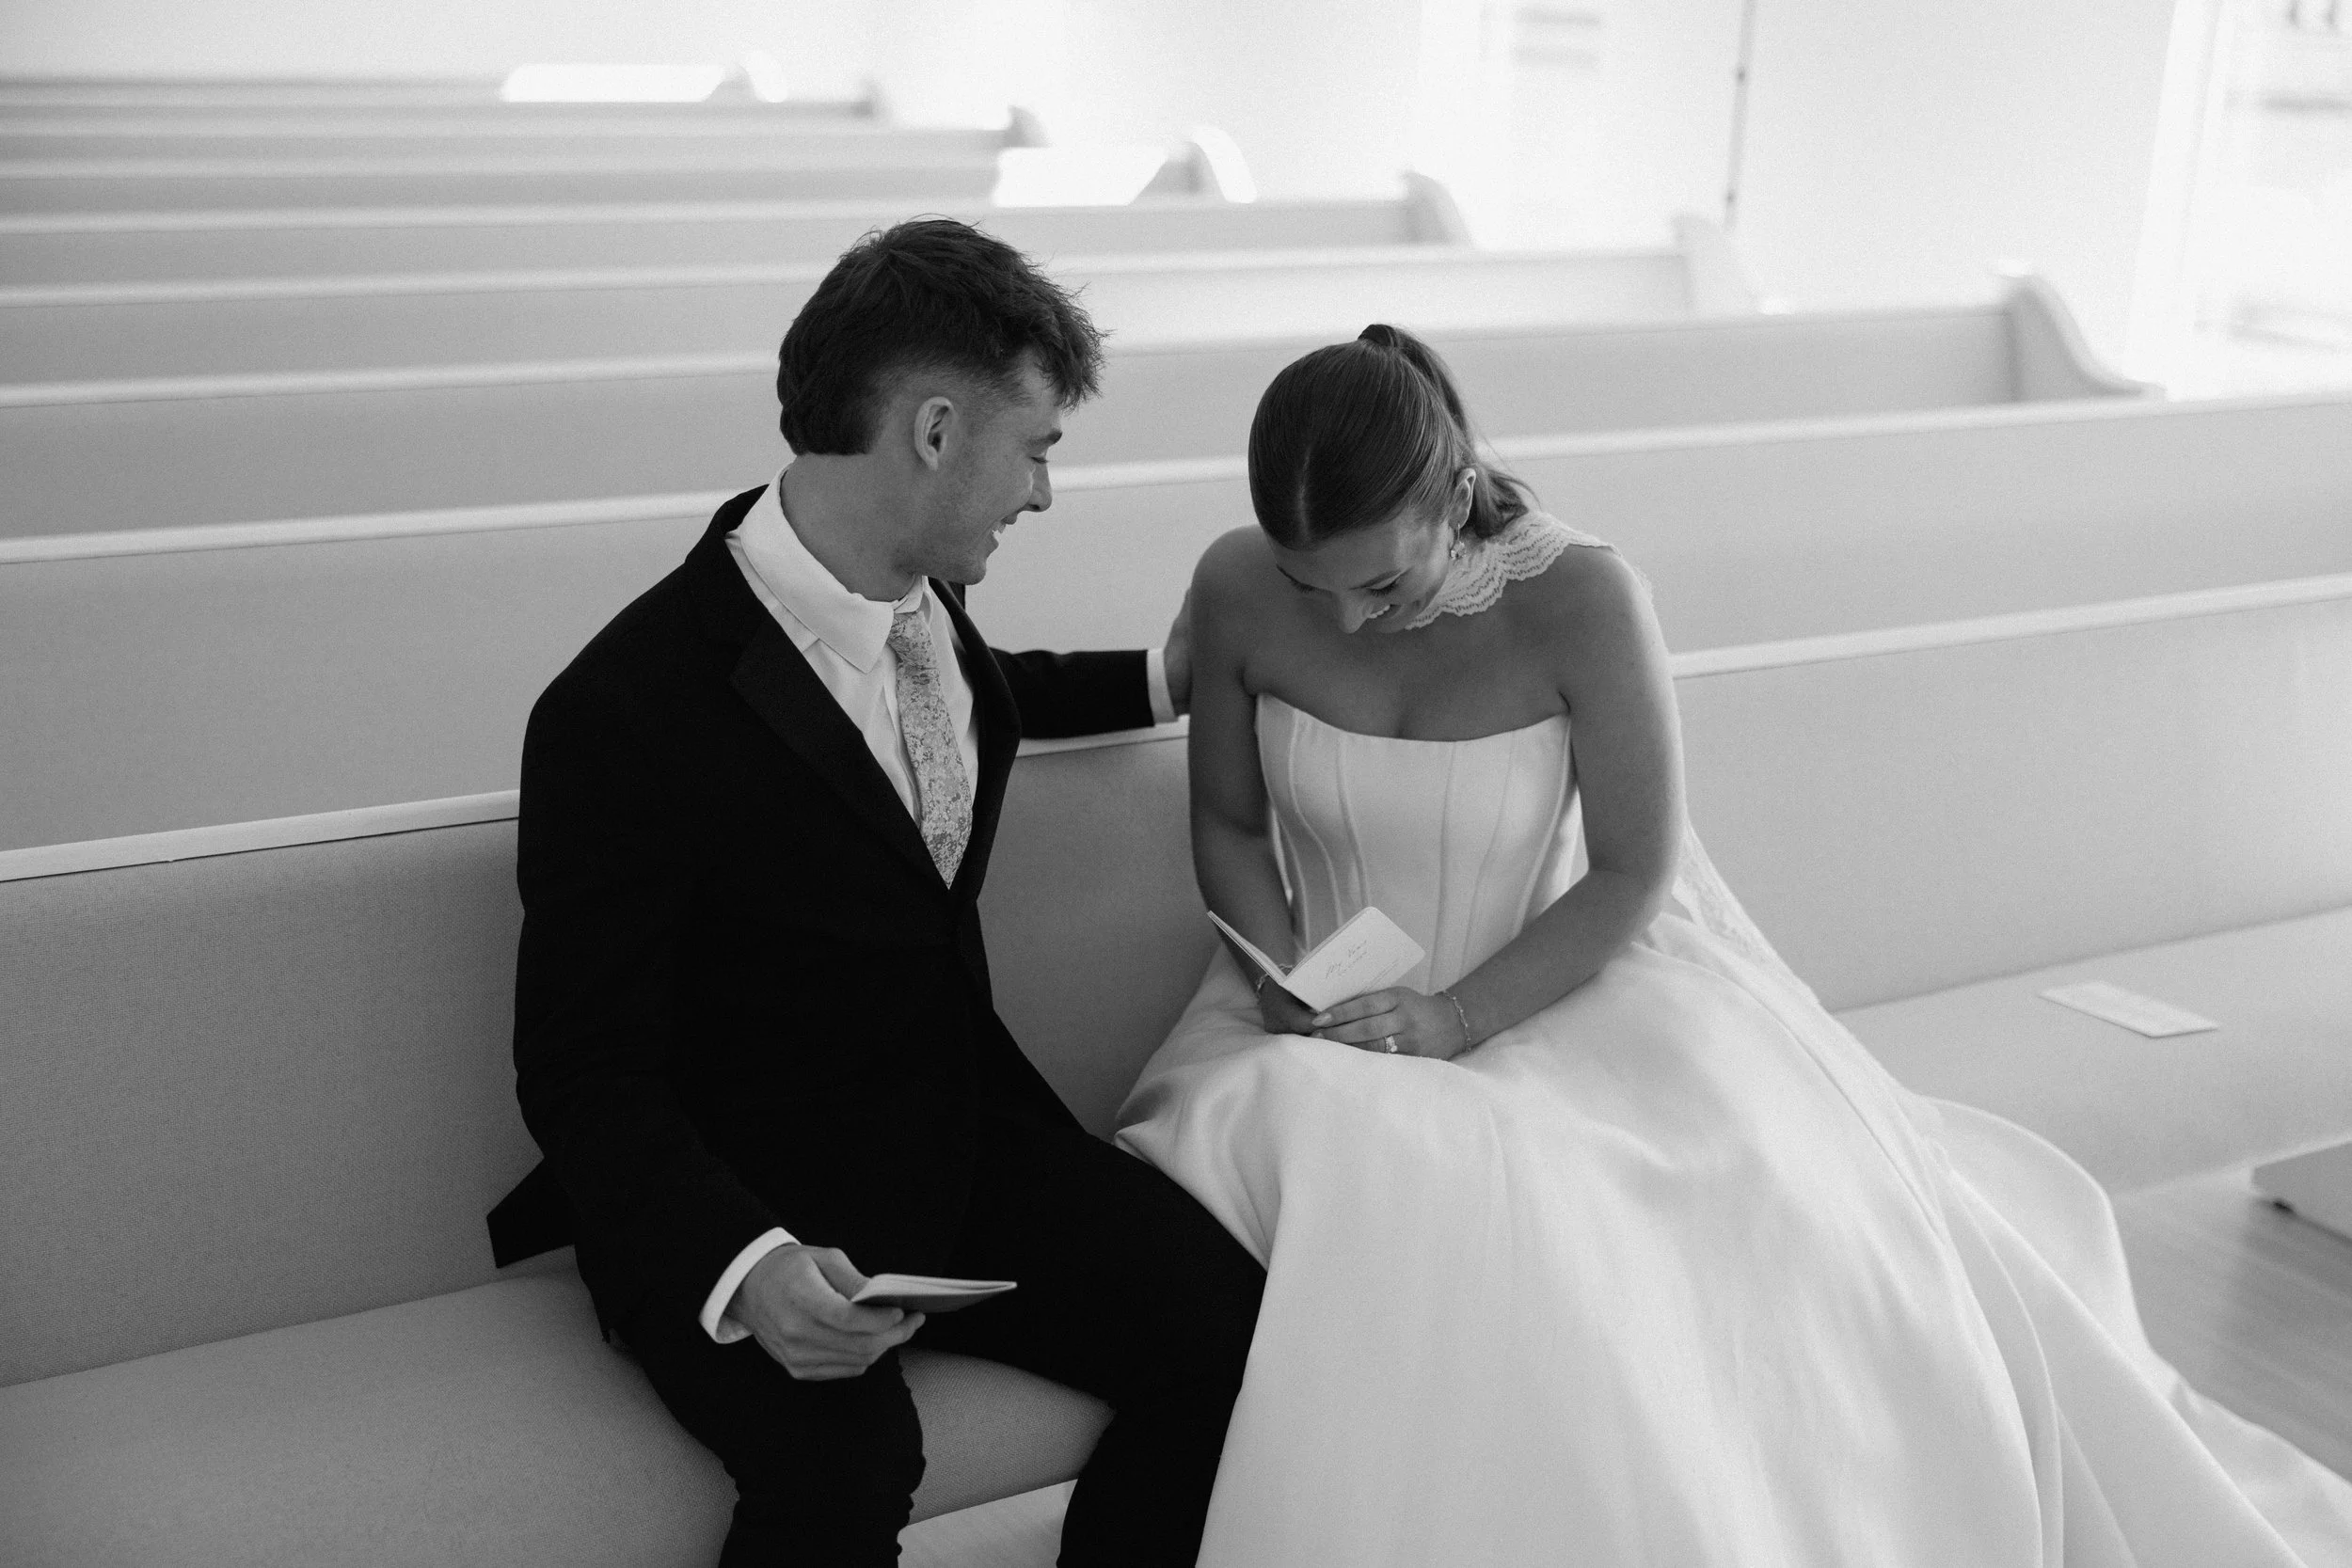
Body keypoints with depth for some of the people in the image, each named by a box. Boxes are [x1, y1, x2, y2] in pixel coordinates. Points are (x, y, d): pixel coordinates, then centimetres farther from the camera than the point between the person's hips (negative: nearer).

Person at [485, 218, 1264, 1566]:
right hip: (731, 1197, -6)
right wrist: (742, 1263, -32)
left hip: (964, 1125, 7)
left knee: (1235, 1338, -16)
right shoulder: (629, 712, -21)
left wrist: (1166, 678, 31)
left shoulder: (916, 592, 2)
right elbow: (584, 1070, -17)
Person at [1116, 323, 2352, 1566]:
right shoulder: (1238, 591, -12)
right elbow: (1227, 824, 4)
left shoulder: (1581, 599, -21)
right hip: (1329, 1013, 2)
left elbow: (1634, 873, -12)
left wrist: (1458, 1017, -22)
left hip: (1565, 983, -2)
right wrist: (1282, 977, -14)